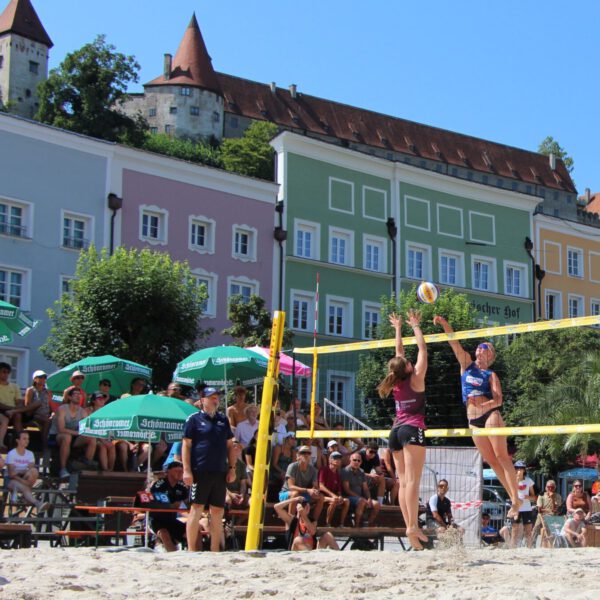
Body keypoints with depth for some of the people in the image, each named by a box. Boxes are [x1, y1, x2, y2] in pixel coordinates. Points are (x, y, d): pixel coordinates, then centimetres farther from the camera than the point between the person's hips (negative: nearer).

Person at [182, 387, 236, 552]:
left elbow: (230, 445, 18)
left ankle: (215, 549, 13)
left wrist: (232, 468, 10)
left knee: (217, 511, 7)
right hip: (200, 472, -5)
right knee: (196, 509, -5)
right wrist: (187, 470, -11)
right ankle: (191, 549, -1)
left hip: (220, 473, 5)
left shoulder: (223, 420, 15)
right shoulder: (194, 419, 0)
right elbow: (186, 445, -3)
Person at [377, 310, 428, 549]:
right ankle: (413, 526, -25)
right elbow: (422, 350, 5)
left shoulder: (395, 383, 12)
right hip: (412, 429, -6)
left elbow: (399, 353, 25)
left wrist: (398, 329, 35)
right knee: (412, 480, -16)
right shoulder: (415, 379, -1)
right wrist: (415, 326, 15)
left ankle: (409, 526, -6)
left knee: (403, 481, 1)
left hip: (396, 431, 6)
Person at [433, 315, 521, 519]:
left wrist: (485, 405, -27)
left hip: (490, 414, -4)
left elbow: (498, 399, -6)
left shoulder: (491, 375, 5)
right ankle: (512, 498, 9)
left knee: (502, 456, -11)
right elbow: (454, 342, 5)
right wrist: (443, 323, -7)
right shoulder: (467, 364, 14)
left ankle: (516, 499, -12)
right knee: (491, 460, 4)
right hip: (473, 419, 4)